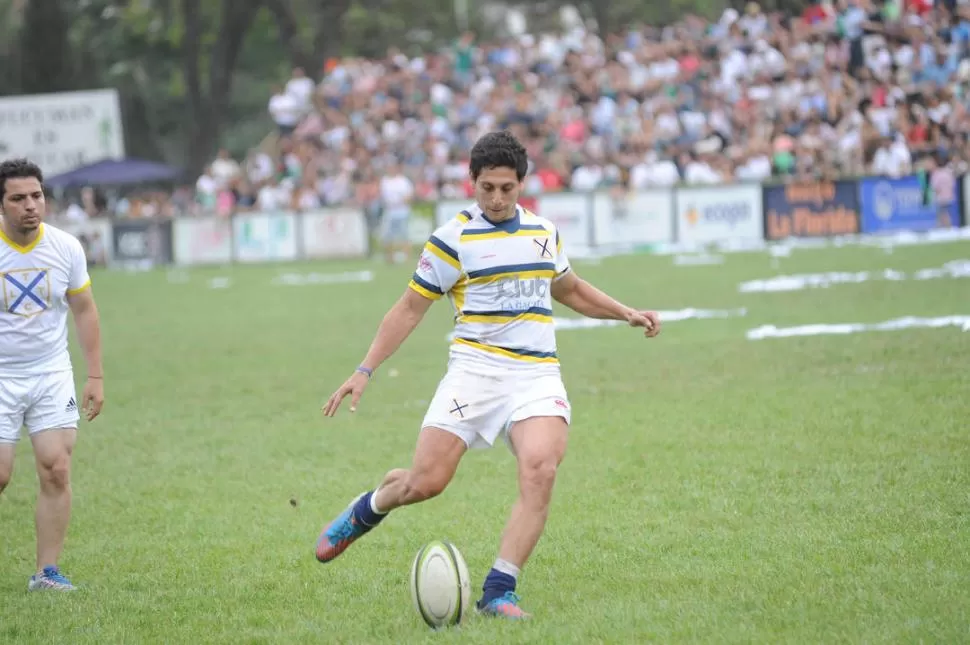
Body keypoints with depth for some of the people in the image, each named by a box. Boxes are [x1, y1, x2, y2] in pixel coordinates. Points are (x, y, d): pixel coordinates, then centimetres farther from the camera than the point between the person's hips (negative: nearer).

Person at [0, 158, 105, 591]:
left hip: (51, 374, 2)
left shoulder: (66, 248, -2)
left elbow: (84, 311, 9)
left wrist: (95, 376, 6)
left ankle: (47, 571, 1)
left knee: (56, 472, -6)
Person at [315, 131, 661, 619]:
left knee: (540, 470, -23)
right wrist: (364, 371, -2)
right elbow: (409, 309, 3)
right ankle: (365, 511, 27)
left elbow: (569, 289, 33)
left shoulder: (544, 232, 13)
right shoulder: (452, 239, -1)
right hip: (475, 369, -3)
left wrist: (627, 314, 23)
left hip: (538, 373, 3)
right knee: (426, 481, -10)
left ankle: (499, 592, -19)